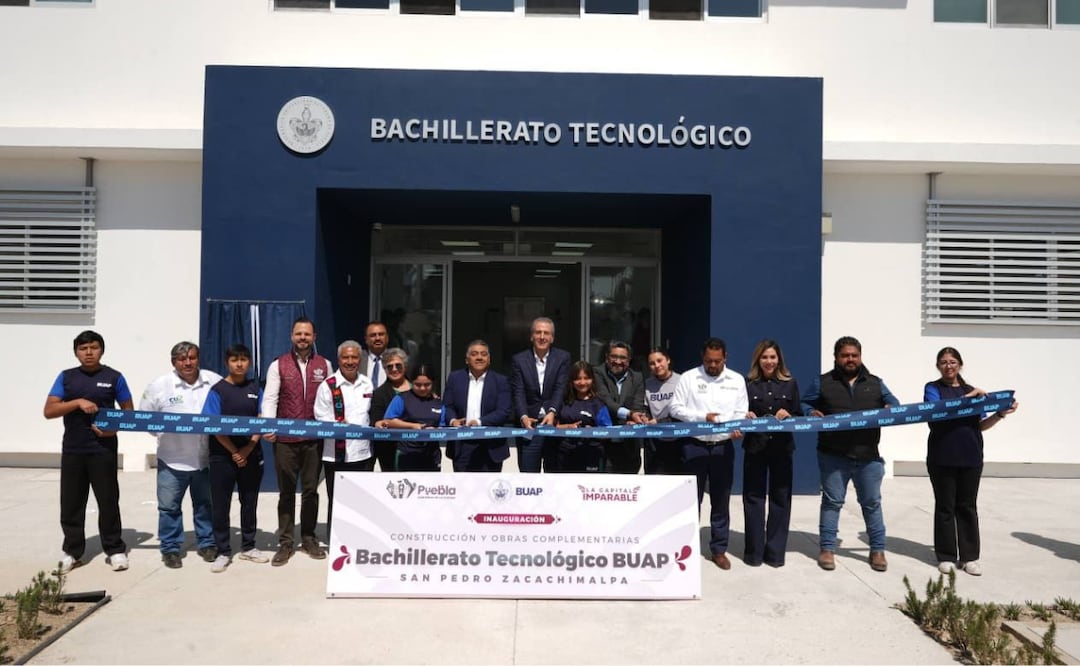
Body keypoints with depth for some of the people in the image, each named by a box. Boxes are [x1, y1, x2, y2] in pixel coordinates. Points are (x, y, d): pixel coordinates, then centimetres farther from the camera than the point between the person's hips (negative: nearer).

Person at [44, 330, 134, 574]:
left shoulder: (114, 377, 1)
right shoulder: (66, 377, 6)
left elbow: (128, 411, 6)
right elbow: (49, 411, -2)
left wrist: (115, 427, -14)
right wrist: (78, 402, -18)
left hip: (103, 450, -2)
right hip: (72, 450, 2)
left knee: (108, 501, 3)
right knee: (71, 502, 8)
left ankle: (115, 549, 14)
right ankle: (71, 551, 21)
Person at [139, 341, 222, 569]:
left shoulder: (216, 382, -4)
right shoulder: (159, 386, -6)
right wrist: (161, 433, -7)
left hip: (206, 458, 1)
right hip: (172, 459, -1)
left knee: (206, 504, 15)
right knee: (169, 506, 8)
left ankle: (207, 543, 29)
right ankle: (170, 548, 22)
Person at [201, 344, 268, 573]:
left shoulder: (255, 388, 5)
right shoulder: (218, 390, -3)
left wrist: (248, 449, -9)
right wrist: (234, 452, -11)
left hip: (251, 454, 3)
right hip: (223, 456, -3)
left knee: (249, 502, 11)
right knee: (221, 504, 2)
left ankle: (248, 547, 24)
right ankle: (223, 552, 13)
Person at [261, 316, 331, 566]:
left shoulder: (324, 365, 6)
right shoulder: (278, 365, 0)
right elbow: (270, 398, -7)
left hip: (314, 437, 2)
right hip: (285, 438, -1)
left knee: (311, 489, 10)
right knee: (286, 491, 7)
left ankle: (308, 538, 22)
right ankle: (285, 542, 14)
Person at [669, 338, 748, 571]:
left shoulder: (737, 380, 6)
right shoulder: (688, 378, -1)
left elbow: (741, 413, 4)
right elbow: (675, 408, -3)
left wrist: (738, 429, -17)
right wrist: (702, 417, -14)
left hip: (723, 446, 2)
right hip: (694, 445, -2)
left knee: (721, 499, 8)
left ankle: (719, 549, 19)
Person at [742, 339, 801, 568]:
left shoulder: (790, 383, 7)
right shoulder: (748, 384, 2)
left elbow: (799, 415, 7)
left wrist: (788, 415, -13)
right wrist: (745, 416, -18)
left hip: (782, 447, 2)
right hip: (755, 446, -1)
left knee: (780, 498, 5)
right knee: (753, 498, 3)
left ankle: (775, 552, 16)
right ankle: (754, 551, 12)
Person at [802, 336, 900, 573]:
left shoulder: (875, 383, 11)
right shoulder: (822, 382, 4)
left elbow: (894, 403, 16)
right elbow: (804, 404, 7)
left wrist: (891, 410, -7)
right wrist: (812, 413, -15)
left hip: (868, 457, 2)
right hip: (833, 456, -2)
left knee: (872, 503, 10)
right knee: (832, 502, 4)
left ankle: (877, 549, 21)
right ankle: (827, 549, 13)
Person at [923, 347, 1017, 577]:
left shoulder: (970, 389, 14)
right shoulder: (932, 388, 3)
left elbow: (981, 425, 12)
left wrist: (1001, 414, -3)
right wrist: (967, 398, -19)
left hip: (970, 457, 3)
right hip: (942, 457, -3)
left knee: (967, 506, 8)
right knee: (945, 507, 4)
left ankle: (969, 556, 15)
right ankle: (946, 556, 12)